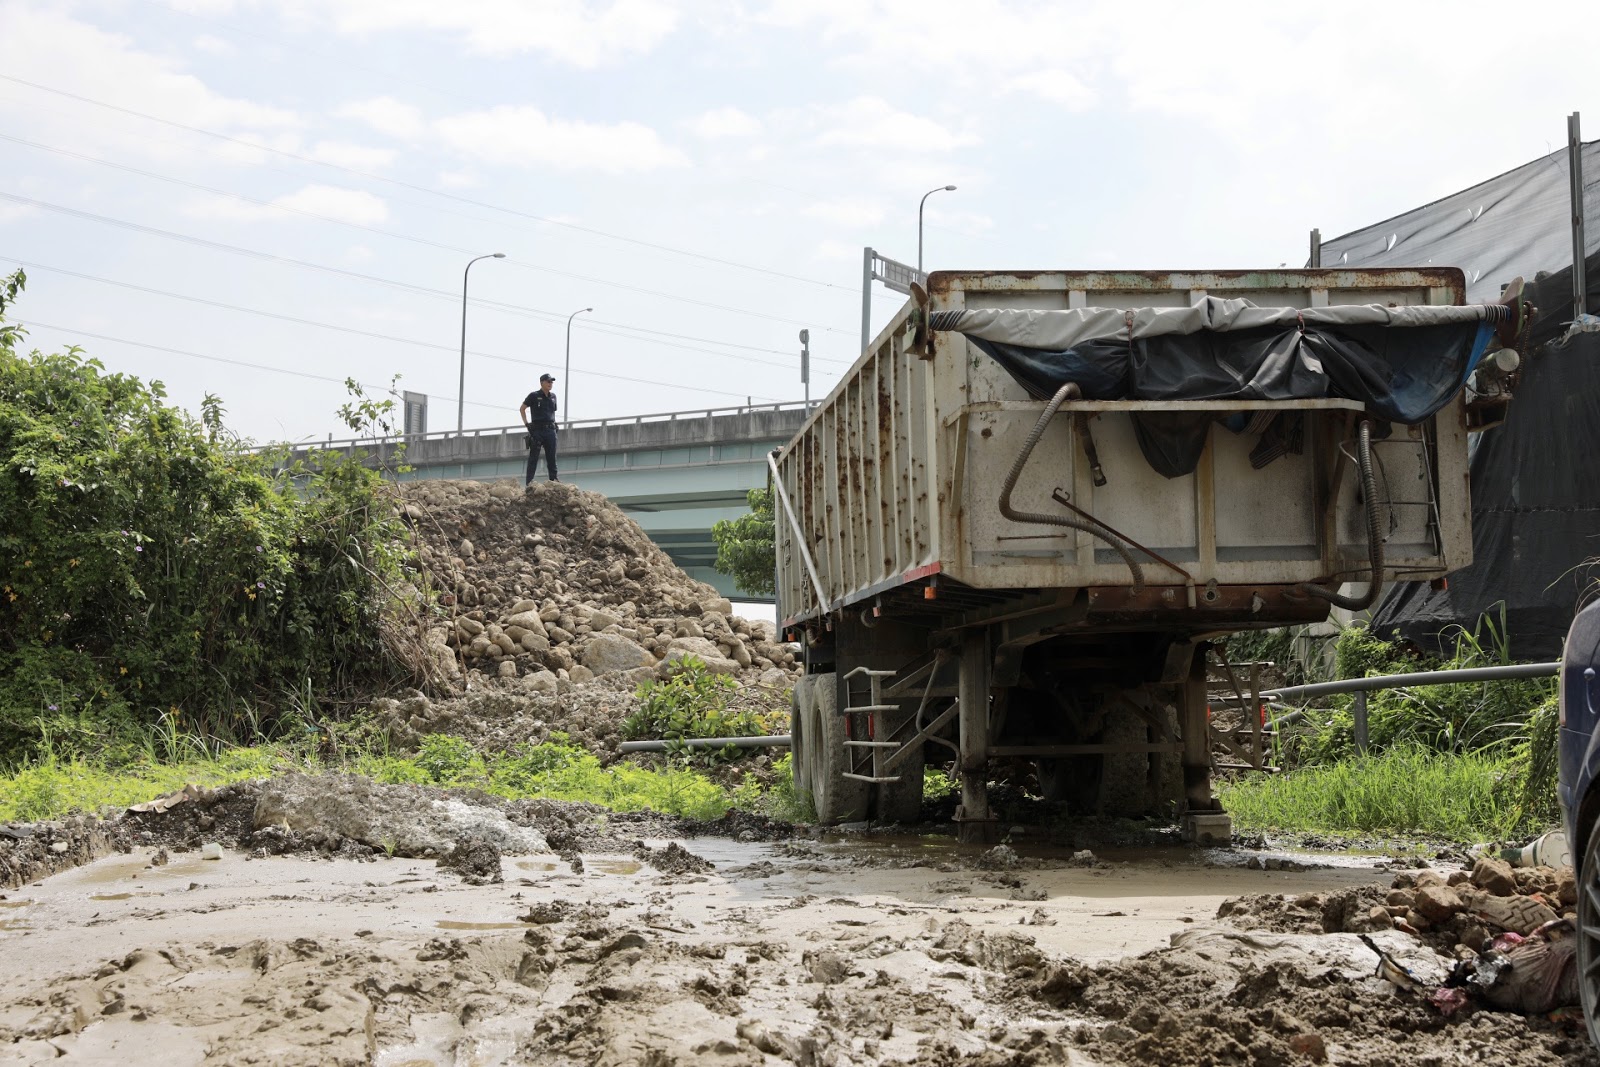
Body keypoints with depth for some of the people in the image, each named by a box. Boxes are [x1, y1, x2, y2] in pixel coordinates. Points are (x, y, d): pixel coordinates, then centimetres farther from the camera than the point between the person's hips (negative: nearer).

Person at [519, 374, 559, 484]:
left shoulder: (553, 396, 14)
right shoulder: (534, 395, -1)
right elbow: (522, 408, 3)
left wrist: (554, 423, 13)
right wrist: (526, 423, -5)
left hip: (550, 429, 5)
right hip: (537, 429, -5)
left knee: (552, 457, 4)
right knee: (533, 456, -3)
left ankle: (554, 478, 7)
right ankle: (529, 481, -3)